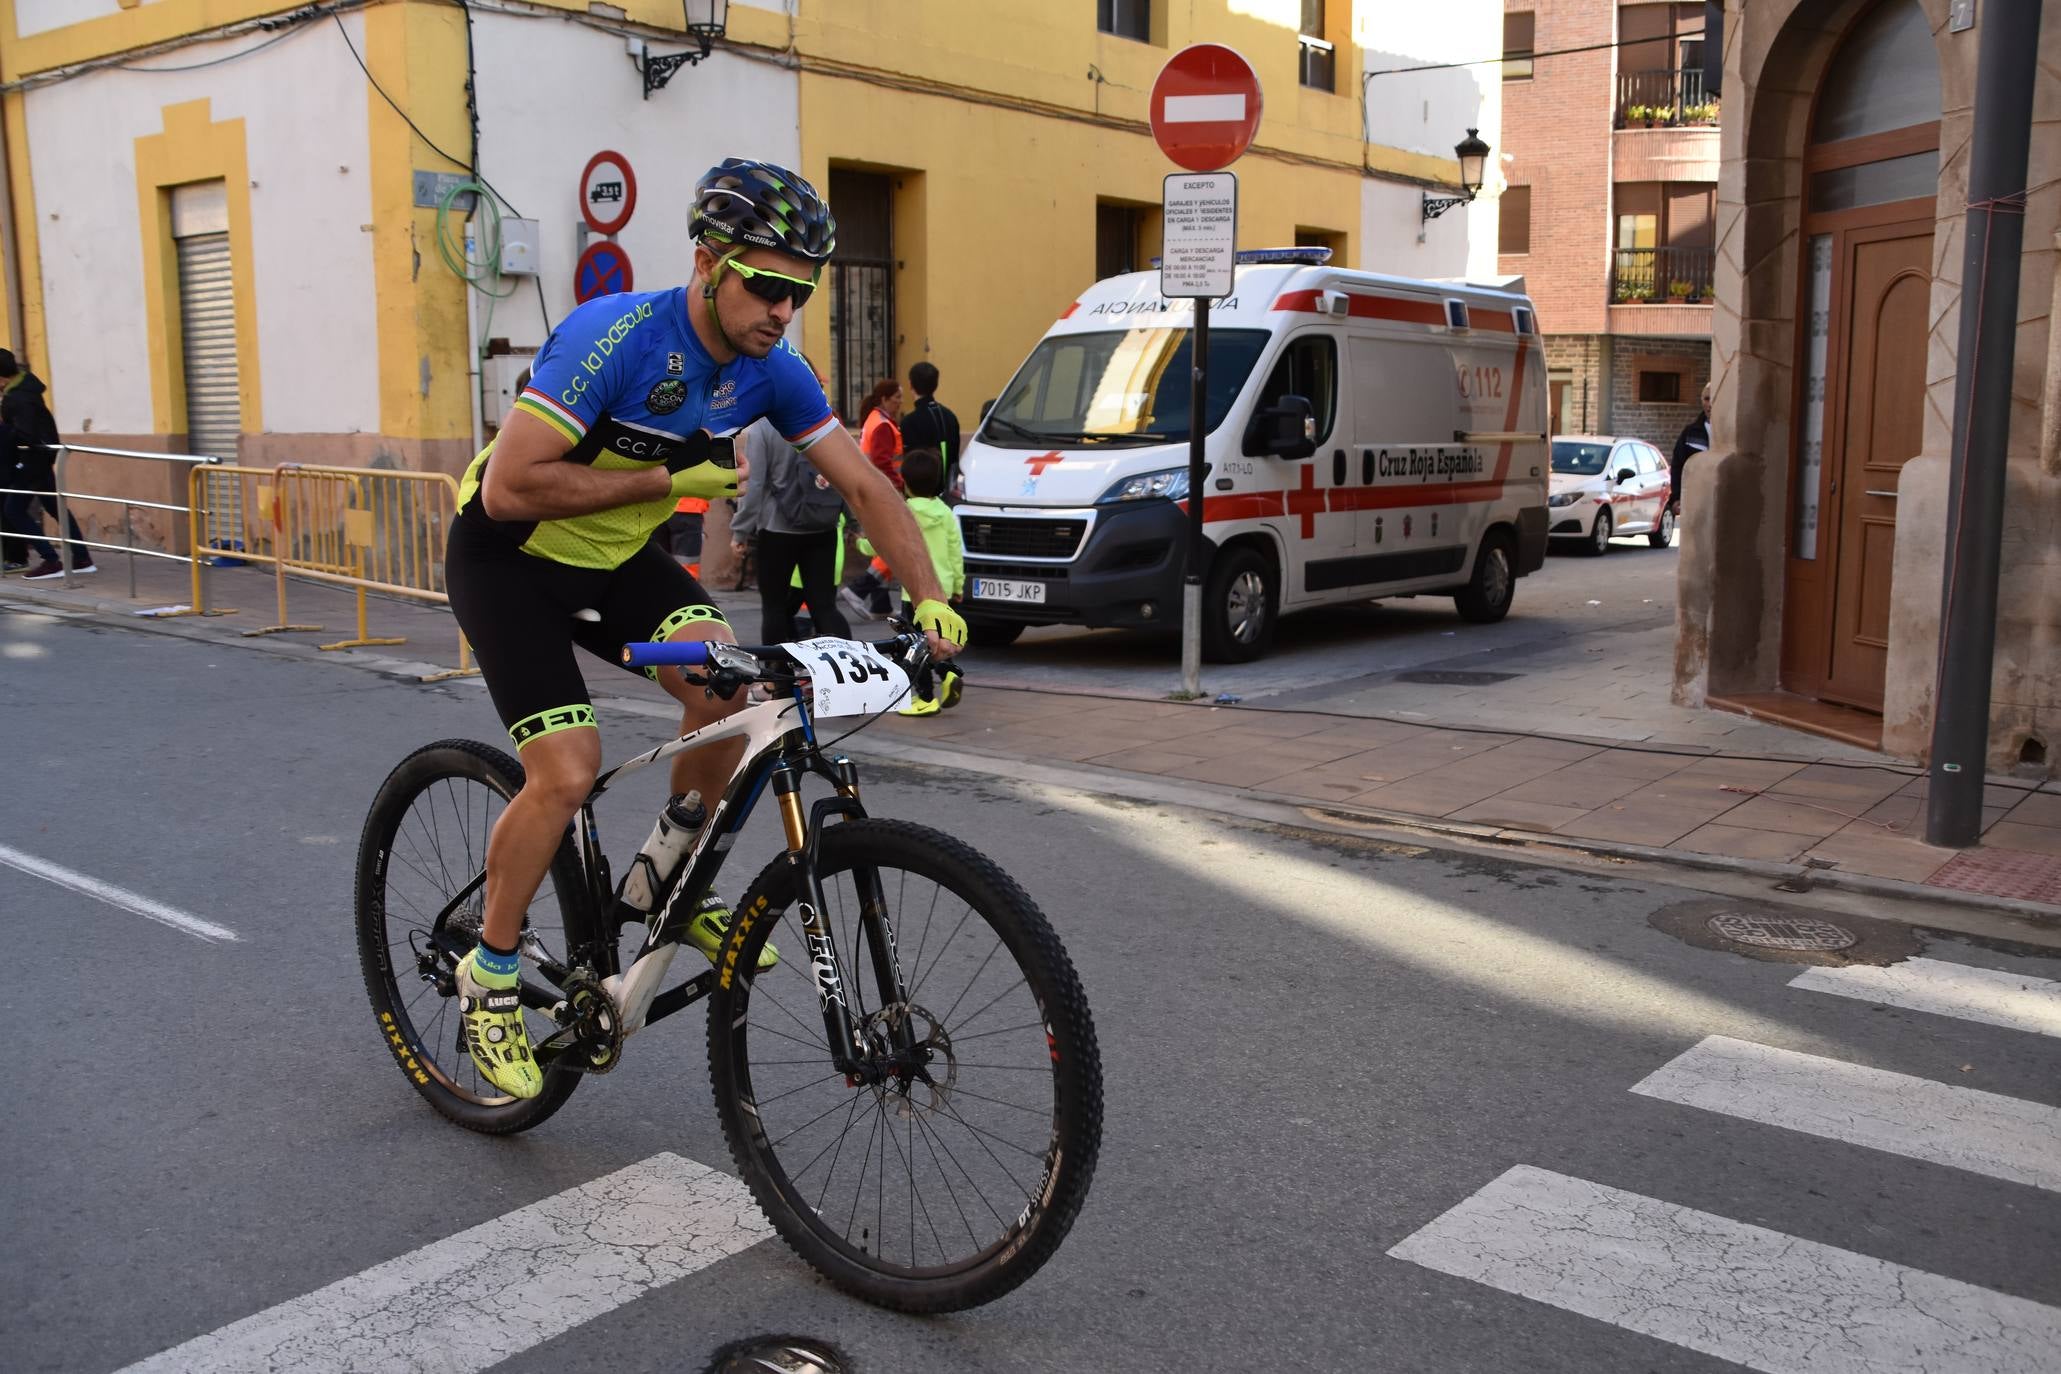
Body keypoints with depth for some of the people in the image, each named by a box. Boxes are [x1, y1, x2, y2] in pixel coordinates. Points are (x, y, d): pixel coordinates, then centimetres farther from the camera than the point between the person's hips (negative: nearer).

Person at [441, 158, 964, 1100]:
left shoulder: (771, 370, -11)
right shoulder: (613, 336, -30)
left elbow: (865, 486, -4)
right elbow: (509, 488, -31)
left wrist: (931, 599, -16)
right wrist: (670, 478, -27)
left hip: (618, 555, 6)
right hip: (508, 558, -5)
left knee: (726, 681, -19)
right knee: (568, 771, -17)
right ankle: (489, 977, 5)